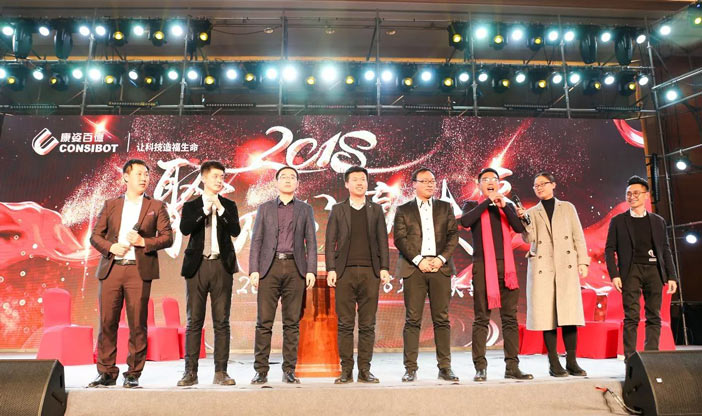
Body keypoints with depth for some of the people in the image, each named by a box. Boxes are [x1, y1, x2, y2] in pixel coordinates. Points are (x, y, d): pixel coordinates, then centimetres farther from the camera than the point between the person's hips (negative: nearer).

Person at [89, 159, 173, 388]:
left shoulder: (156, 206, 10)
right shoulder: (111, 205, 15)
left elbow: (167, 237, 4)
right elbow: (95, 235, 13)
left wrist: (143, 242, -11)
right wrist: (111, 247, -6)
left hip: (139, 270, -2)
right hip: (111, 269, 2)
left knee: (137, 324, 0)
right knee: (107, 322, 3)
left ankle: (133, 374, 11)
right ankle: (106, 372, 16)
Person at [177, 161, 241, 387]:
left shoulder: (228, 205, 11)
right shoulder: (191, 206, 9)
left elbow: (235, 231, -4)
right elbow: (185, 229, -9)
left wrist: (220, 209, -11)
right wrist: (205, 209, -13)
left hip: (222, 266, 1)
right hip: (197, 266, 0)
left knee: (221, 321, 2)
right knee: (194, 321, 3)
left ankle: (221, 372, 8)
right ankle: (190, 372, 10)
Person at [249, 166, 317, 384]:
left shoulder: (305, 209, 13)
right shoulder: (265, 208, 13)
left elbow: (311, 242, 8)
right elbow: (256, 241, 8)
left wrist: (311, 270, -3)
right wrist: (254, 270, -3)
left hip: (295, 268, 0)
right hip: (269, 267, 0)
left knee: (292, 322, 3)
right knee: (264, 322, -1)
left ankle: (289, 370, 11)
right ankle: (261, 370, 8)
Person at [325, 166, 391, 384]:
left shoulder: (376, 209, 14)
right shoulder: (338, 210, 10)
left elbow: (382, 240, 9)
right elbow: (330, 242, 5)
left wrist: (384, 268, -1)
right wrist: (330, 269, -5)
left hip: (370, 271, 1)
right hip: (345, 272, -1)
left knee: (367, 324, 3)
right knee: (345, 324, 2)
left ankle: (365, 370, 11)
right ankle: (346, 370, 10)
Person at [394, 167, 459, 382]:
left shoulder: (445, 207, 16)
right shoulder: (403, 210, 10)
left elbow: (453, 235, 8)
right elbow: (400, 239, 0)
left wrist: (441, 258, -6)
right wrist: (418, 260, -10)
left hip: (440, 267, 2)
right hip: (413, 268, -2)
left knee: (441, 319, 4)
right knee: (413, 320, -1)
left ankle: (445, 367, 11)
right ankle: (410, 368, 5)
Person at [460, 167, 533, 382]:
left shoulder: (507, 206, 17)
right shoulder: (473, 205, 10)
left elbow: (519, 228, 0)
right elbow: (465, 221, -13)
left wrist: (504, 206, -10)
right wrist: (487, 202, -9)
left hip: (506, 266, 3)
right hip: (483, 266, -3)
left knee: (510, 318, 3)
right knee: (481, 319, -2)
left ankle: (512, 366, 9)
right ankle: (480, 367, 1)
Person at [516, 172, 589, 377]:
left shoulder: (567, 208, 15)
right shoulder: (532, 212, 13)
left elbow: (578, 236, 10)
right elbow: (528, 238, -2)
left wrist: (583, 261, 2)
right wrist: (523, 219, -16)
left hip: (566, 265, 1)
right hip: (542, 267, 0)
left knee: (569, 313, -4)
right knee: (547, 314, -3)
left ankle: (571, 362, 4)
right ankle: (554, 363, 2)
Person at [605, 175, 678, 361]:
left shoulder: (658, 221, 15)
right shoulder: (618, 221, 8)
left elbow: (666, 251, 14)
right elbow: (610, 249, 3)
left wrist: (671, 276, 6)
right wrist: (614, 275, -8)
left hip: (654, 270, 3)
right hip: (631, 270, -2)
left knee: (654, 317, 3)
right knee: (631, 317, -6)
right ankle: (630, 359, -4)